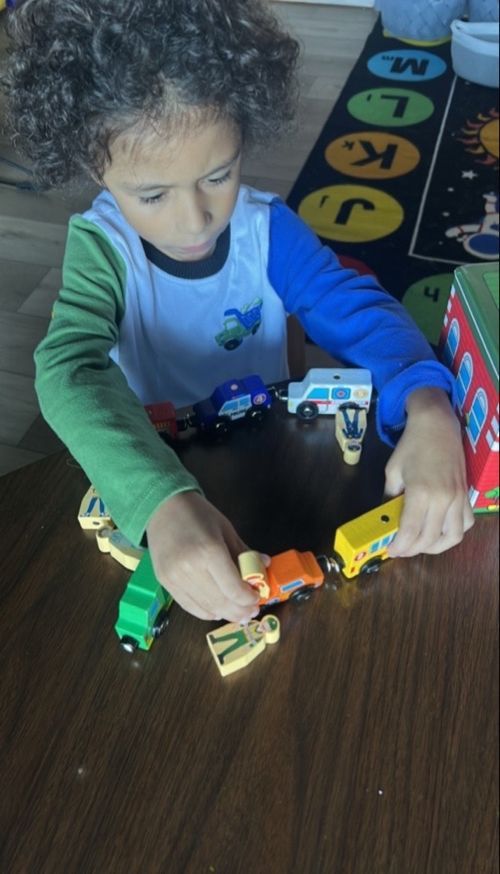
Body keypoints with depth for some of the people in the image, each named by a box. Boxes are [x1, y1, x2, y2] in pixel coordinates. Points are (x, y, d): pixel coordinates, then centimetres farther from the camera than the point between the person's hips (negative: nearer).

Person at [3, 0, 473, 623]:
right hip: (152, 465, 3)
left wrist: (428, 411, -40)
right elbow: (70, 370, -33)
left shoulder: (267, 229, -13)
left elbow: (360, 312, -18)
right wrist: (161, 500, -52)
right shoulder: (101, 245, -18)